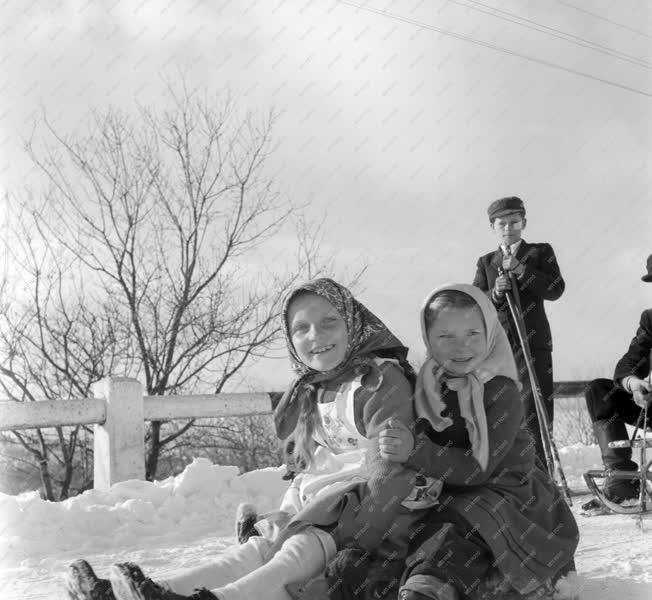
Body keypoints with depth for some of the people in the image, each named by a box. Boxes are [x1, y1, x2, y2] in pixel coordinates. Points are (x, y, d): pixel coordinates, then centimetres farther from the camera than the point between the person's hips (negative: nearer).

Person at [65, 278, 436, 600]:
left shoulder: (384, 380, -7)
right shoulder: (308, 395, 19)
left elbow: (390, 472, -16)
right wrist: (290, 516, 3)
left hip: (376, 525, -7)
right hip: (320, 517, 7)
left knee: (301, 550, -31)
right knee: (259, 549, -17)